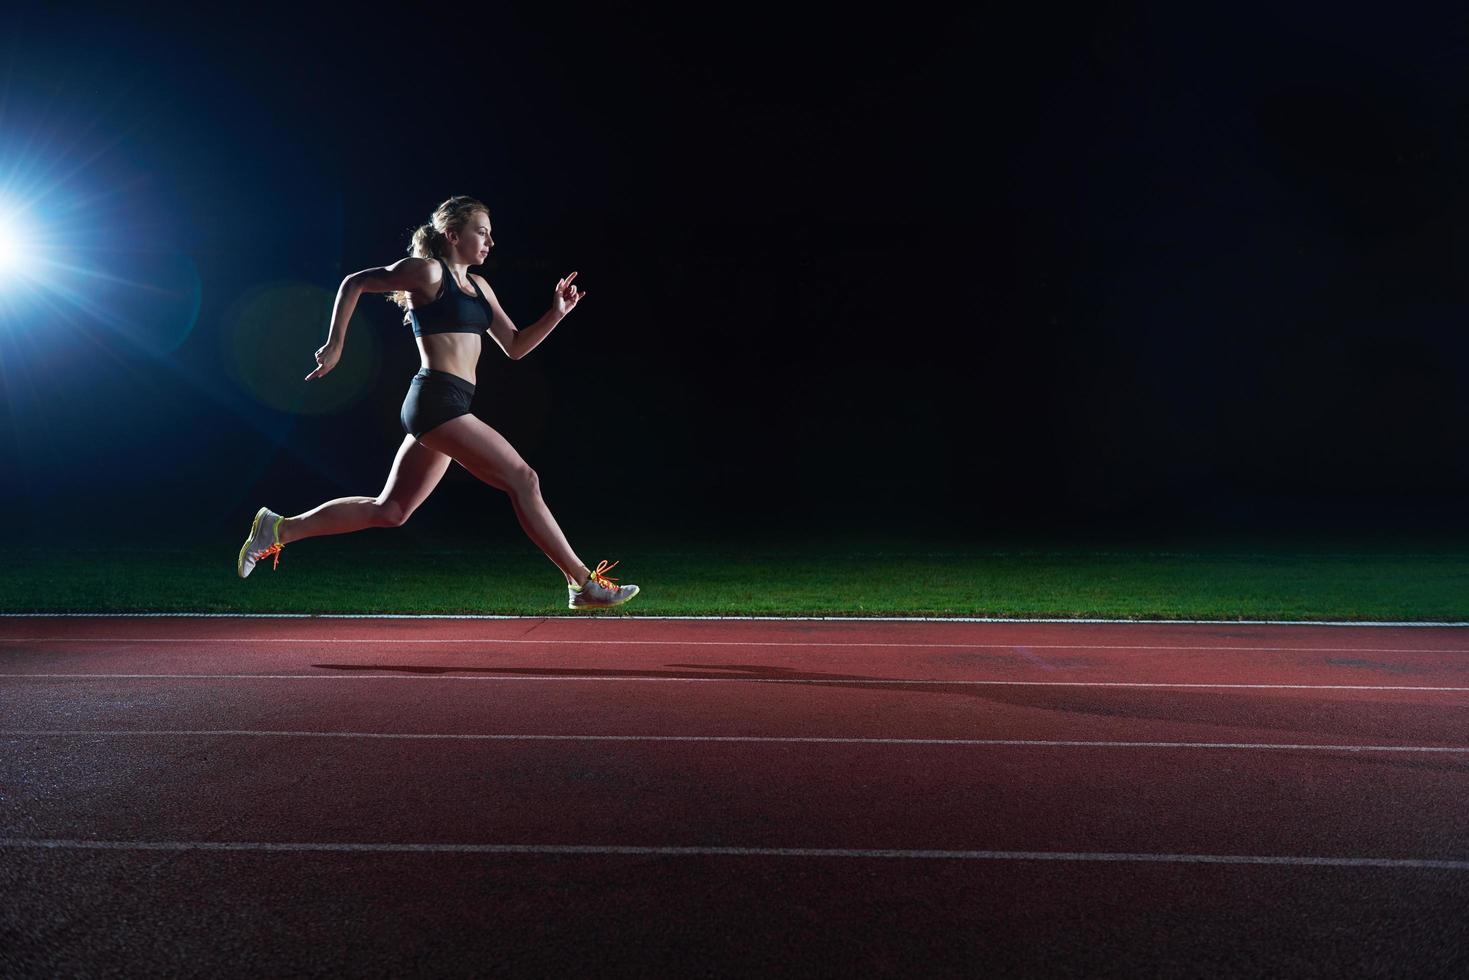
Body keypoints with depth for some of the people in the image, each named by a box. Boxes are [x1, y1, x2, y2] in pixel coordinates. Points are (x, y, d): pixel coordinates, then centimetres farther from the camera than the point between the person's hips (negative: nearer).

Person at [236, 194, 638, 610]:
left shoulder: (478, 286, 20)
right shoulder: (428, 271, -4)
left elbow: (514, 346, 21)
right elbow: (354, 283, 1)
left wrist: (556, 313, 8)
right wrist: (335, 345, -3)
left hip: (442, 410, 10)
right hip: (438, 399, -9)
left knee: (388, 510, 13)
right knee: (523, 479, -11)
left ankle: (279, 528, 22)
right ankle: (584, 583, -7)